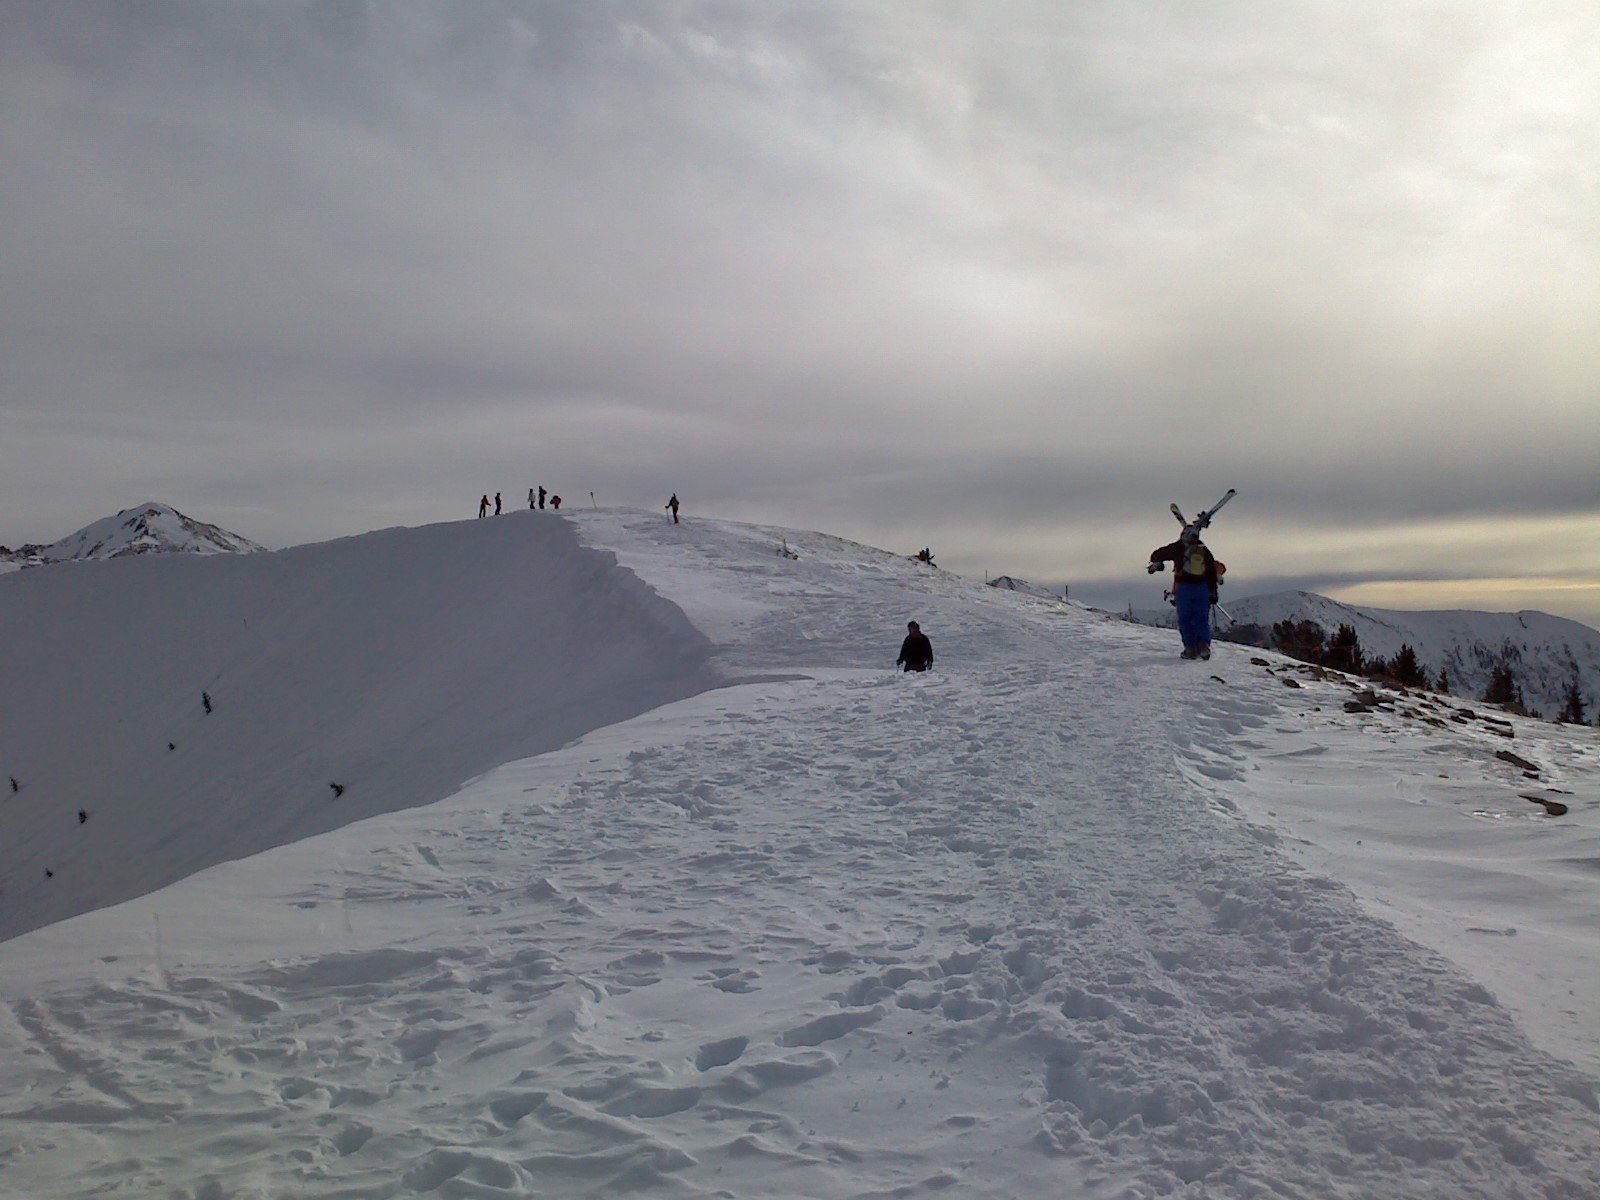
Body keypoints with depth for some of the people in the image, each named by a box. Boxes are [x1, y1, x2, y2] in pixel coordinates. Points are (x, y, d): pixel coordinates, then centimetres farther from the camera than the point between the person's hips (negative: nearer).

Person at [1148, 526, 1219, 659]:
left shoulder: (1178, 548, 0)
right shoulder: (1205, 550, 9)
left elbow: (1156, 554, 9)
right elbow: (1212, 571, 10)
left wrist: (1156, 563, 31)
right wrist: (1213, 591, 14)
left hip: (1183, 587, -3)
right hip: (1202, 587, 3)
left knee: (1185, 618, 3)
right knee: (1202, 618, 7)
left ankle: (1191, 647, -3)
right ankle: (1204, 644, -10)